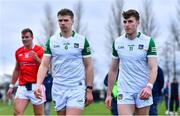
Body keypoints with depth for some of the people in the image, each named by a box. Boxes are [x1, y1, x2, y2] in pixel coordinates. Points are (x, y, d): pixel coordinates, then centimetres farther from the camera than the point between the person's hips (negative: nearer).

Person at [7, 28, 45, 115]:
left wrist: (36, 59, -25)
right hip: (22, 86, 4)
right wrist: (11, 86, 19)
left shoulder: (39, 50, -3)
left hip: (36, 85, -4)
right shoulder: (18, 52, 12)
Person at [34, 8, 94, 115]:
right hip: (58, 89, 3)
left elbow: (88, 66, 3)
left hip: (77, 88, -3)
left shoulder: (82, 40, 0)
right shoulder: (51, 41, 5)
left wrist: (89, 90, -1)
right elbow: (44, 65, 1)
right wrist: (38, 85, -15)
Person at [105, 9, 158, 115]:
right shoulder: (117, 42, 6)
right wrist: (109, 94, 10)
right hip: (124, 92, 2)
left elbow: (153, 68, -11)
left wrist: (149, 86, -29)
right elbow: (113, 70, 13)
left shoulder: (148, 41, -4)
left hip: (143, 92, -1)